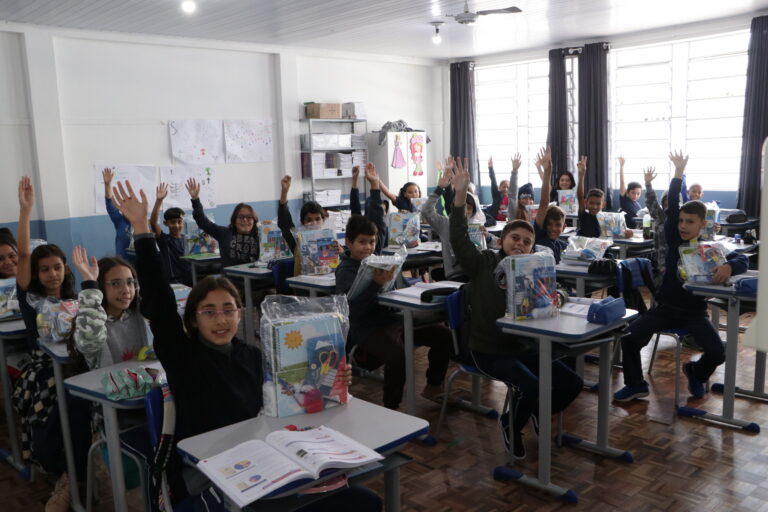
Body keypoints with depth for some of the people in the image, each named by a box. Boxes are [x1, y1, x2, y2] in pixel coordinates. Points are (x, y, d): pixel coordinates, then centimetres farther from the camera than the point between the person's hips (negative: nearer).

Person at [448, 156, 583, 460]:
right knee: (532, 387, -26)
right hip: (489, 350, -5)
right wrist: (460, 195, -32)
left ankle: (540, 413, 26)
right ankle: (511, 425, 7)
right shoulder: (482, 263, -8)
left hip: (523, 347, 6)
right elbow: (458, 239, -22)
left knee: (572, 383, -3)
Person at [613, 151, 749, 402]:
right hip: (665, 307, 1)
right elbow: (671, 207, -8)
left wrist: (728, 266, -37)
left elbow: (742, 259, -13)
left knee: (718, 353, -16)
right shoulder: (674, 240, -1)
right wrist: (678, 172, -15)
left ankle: (695, 372, 20)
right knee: (629, 338, -17)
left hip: (694, 312, -1)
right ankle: (636, 385, 4)